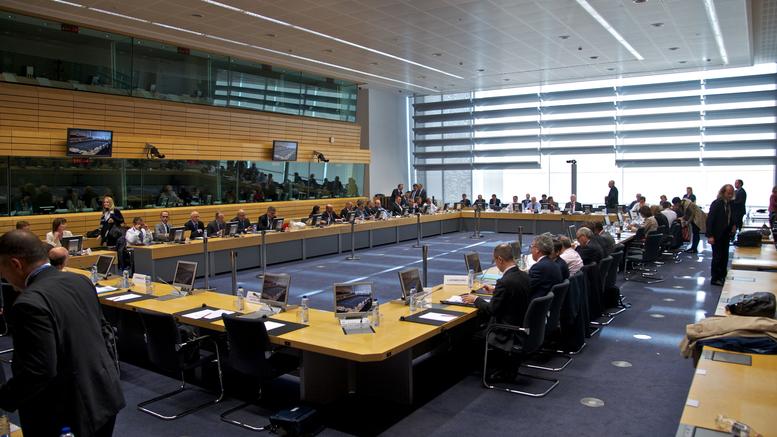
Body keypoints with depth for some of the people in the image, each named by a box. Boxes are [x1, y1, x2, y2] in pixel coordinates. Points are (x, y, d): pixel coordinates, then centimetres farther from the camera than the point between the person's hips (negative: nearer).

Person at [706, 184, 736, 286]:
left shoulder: (731, 204, 6)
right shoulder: (716, 203, -14)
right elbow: (709, 219, -16)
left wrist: (734, 225, 0)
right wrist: (710, 236, -20)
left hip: (726, 234, 6)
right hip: (717, 235, -6)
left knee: (725, 256, 10)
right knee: (717, 257, -1)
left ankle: (722, 276, 21)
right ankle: (714, 279, 8)